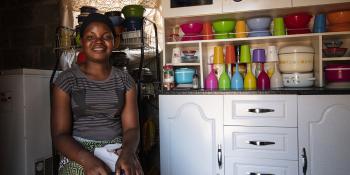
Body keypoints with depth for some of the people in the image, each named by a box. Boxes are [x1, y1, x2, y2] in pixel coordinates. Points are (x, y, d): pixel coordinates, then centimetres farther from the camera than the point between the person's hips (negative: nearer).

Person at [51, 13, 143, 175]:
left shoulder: (125, 80, 6)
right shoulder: (67, 79, 0)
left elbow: (131, 128, 0)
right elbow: (59, 134, -5)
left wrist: (128, 152, -22)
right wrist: (88, 160, -23)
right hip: (78, 154, -1)